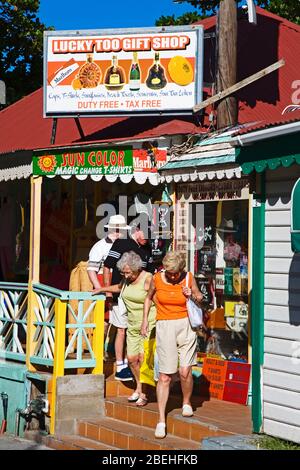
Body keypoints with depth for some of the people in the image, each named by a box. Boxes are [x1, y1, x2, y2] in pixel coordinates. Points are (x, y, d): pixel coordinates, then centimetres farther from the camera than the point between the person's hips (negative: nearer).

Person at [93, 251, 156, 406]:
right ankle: (139, 387, 22)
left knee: (143, 357, -11)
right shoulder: (126, 279, 8)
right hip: (133, 324, 7)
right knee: (131, 358, 3)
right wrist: (101, 289, 33)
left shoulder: (147, 279, -13)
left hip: (149, 323, -7)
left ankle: (143, 392, -1)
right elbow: (119, 287, 31)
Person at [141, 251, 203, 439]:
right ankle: (161, 420, 4)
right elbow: (149, 298, 17)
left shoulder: (188, 278, -2)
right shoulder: (157, 279, -2)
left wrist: (192, 295, -8)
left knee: (185, 371, -6)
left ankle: (186, 402, 25)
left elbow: (200, 297, 13)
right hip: (165, 327, 0)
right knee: (165, 376, -2)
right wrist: (145, 319, 9)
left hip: (186, 326, 0)